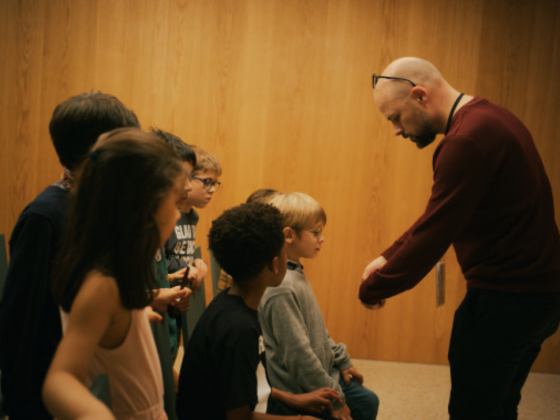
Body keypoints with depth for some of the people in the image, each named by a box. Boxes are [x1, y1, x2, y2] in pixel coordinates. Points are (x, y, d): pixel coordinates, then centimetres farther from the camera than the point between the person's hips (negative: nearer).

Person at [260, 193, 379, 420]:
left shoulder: (296, 274, 6)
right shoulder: (282, 288, -26)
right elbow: (298, 352, -25)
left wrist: (342, 360, 18)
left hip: (321, 370, 10)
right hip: (296, 393, -10)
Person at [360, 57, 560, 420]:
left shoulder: (468, 140, -23)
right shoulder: (488, 117, 11)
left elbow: (433, 237, -22)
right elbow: (439, 217, 15)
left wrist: (373, 289, -8)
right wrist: (389, 257, 8)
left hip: (505, 300, -10)